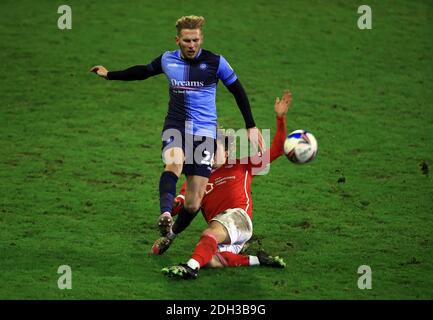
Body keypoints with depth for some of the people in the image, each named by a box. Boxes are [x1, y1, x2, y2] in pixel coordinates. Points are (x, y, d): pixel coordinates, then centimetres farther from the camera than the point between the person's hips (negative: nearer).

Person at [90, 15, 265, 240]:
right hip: (175, 126, 1)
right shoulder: (167, 60, 5)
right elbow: (143, 72, 25)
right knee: (174, 163, -37)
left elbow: (238, 91, 7)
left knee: (193, 204, -6)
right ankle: (165, 215, -53)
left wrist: (251, 127, 6)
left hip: (204, 132, -1)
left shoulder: (215, 62, -3)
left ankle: (171, 234, 20)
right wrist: (109, 75, 32)